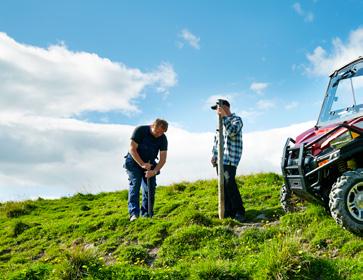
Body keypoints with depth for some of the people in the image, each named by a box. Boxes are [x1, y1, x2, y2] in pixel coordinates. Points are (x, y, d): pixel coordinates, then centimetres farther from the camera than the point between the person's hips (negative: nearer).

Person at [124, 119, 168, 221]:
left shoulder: (163, 139, -11)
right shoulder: (140, 130, -20)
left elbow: (163, 159, -13)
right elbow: (132, 149, -20)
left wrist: (155, 171, -28)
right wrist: (142, 164, -27)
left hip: (150, 164, 4)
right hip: (135, 162, -3)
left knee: (150, 189, -5)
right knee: (135, 184, -18)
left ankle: (146, 215, 2)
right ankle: (134, 213, -25)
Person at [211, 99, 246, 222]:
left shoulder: (236, 119, -1)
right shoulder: (221, 122, 22)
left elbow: (232, 131, -22)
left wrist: (224, 116, -22)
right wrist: (214, 155, 14)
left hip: (230, 159, -8)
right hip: (220, 159, 8)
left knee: (229, 184, -17)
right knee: (223, 185, 4)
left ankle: (239, 212, -12)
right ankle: (228, 212, 9)